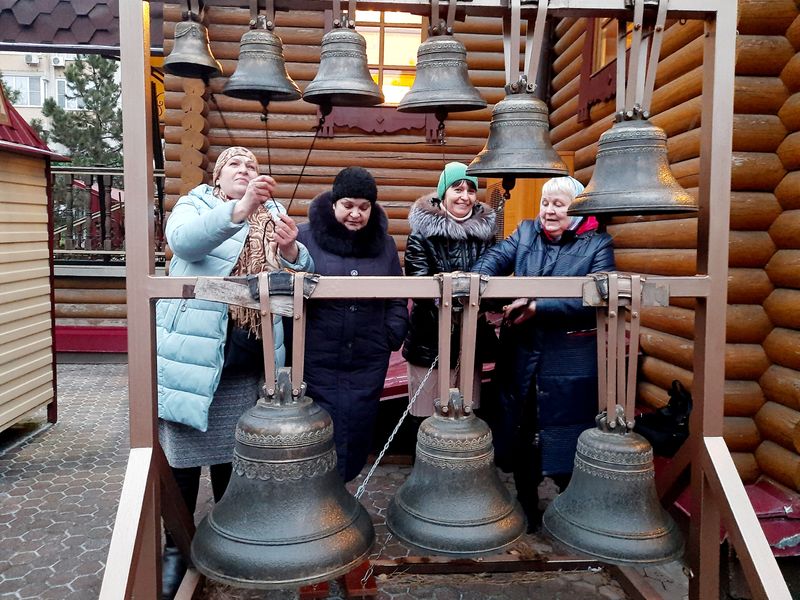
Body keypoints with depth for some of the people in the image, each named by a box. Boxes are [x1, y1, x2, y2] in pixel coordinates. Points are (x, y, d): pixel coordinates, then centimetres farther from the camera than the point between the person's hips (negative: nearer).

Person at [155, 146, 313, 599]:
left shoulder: (273, 217, 10)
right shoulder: (194, 206, 1)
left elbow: (303, 274, -1)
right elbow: (182, 240, -23)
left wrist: (292, 250, -25)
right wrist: (239, 209, -39)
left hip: (246, 362, 3)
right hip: (192, 353, -3)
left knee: (232, 455, 15)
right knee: (184, 454, 4)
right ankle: (176, 548, 20)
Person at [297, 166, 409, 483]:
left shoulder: (384, 242, 8)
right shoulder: (306, 236, -4)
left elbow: (397, 297, 14)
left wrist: (393, 333, 2)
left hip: (369, 360, 3)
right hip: (317, 359, -3)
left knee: (358, 433, 9)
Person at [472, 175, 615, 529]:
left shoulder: (597, 244, -2)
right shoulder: (525, 233, 9)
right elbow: (495, 258, -8)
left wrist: (537, 306, -23)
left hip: (570, 363, -3)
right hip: (521, 357, 4)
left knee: (564, 443, 5)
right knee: (519, 435, 15)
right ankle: (526, 510, 34)